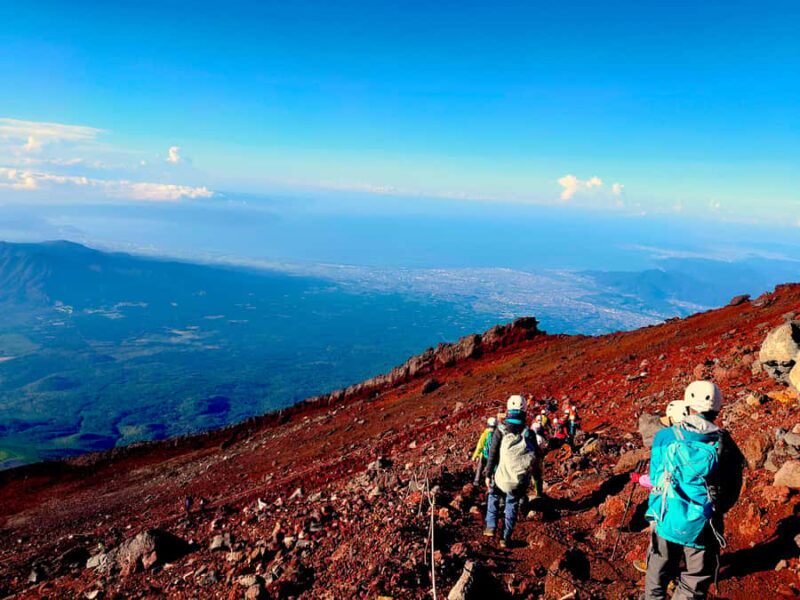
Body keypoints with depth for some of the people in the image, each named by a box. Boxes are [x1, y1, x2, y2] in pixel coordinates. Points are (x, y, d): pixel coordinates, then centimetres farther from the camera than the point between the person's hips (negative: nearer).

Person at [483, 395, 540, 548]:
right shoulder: (528, 433, -7)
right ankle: (505, 538, 18)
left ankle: (491, 526, 17)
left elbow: (492, 454, -9)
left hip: (502, 476, -1)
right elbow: (536, 455, 1)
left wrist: (488, 474, -1)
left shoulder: (501, 430, -11)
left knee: (493, 496, 25)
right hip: (520, 480, 1)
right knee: (512, 506, 17)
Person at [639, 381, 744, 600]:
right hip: (703, 528, 0)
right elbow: (733, 492, 1)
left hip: (667, 521, 1)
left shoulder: (664, 437, -7)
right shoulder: (724, 443, -8)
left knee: (657, 575, 20)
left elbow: (654, 478, 3)